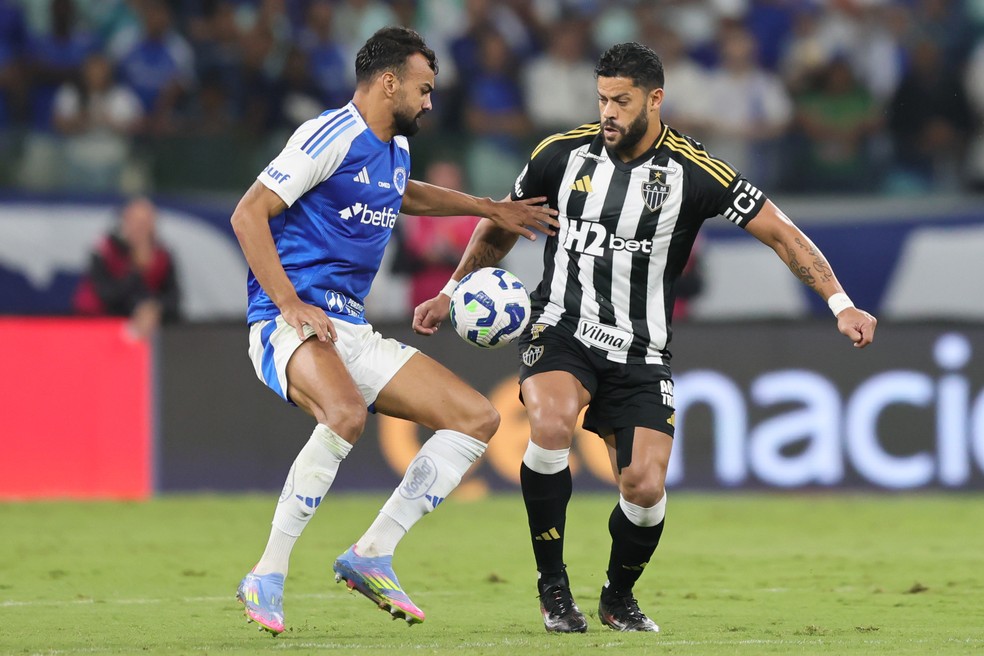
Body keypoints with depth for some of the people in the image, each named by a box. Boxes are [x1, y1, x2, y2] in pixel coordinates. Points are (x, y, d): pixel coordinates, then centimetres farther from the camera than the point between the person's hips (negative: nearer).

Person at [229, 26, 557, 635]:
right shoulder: (332, 136, -10)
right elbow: (248, 214, -16)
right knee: (346, 413, -39)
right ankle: (268, 578, -30)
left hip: (354, 331, 9)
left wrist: (492, 210, 41)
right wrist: (290, 304, -23)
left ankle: (372, 555, 2)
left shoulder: (396, 148, 17)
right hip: (288, 326, -9)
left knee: (478, 418, 2)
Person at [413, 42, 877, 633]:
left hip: (640, 351, 0)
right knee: (552, 425, -31)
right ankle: (553, 586, -14)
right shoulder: (564, 154, -1)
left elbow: (780, 233, -6)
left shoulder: (694, 173, -9)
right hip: (562, 329, 0)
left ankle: (619, 599, 22)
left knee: (645, 487, -11)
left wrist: (841, 303, -14)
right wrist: (453, 293, 13)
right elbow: (503, 227, 16)